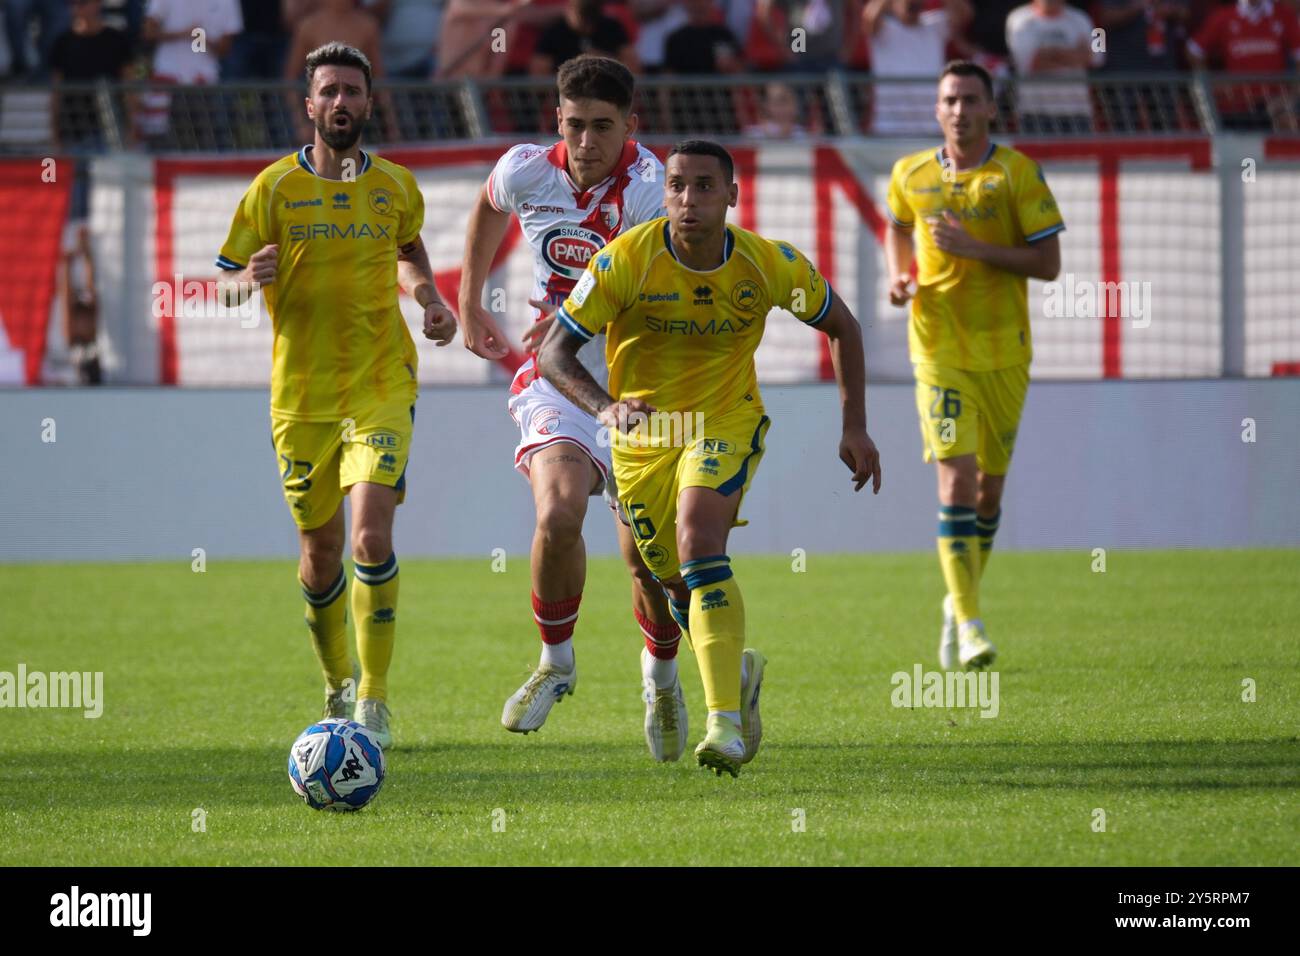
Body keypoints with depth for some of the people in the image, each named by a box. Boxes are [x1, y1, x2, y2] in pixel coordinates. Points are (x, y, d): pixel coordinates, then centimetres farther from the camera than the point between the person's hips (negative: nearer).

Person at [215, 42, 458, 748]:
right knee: (320, 552, 9)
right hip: (301, 394, 0)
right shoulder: (274, 187, -2)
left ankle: (373, 701, -12)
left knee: (372, 535, -18)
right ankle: (337, 687, 34)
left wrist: (431, 299, 7)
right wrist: (250, 277, -22)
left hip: (382, 387, 0)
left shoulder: (395, 186, 5)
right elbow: (226, 286, 1)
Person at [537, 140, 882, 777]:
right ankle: (737, 672, 42)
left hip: (727, 422, -2)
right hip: (644, 433, 2)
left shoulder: (768, 265, -15)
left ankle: (726, 722, -31)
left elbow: (841, 327, 4)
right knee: (679, 583, 8)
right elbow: (554, 352, -18)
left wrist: (854, 426, 0)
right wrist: (605, 407, -37)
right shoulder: (625, 261, -20)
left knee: (699, 540, -28)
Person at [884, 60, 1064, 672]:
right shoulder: (910, 176, 3)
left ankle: (960, 602, 31)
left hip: (1003, 351, 0)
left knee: (990, 485, 9)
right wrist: (898, 275, 5)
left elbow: (1048, 263, -8)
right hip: (938, 349, 0)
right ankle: (968, 621, -15)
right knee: (956, 479, -14)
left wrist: (975, 248, -18)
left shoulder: (1016, 173, -5)